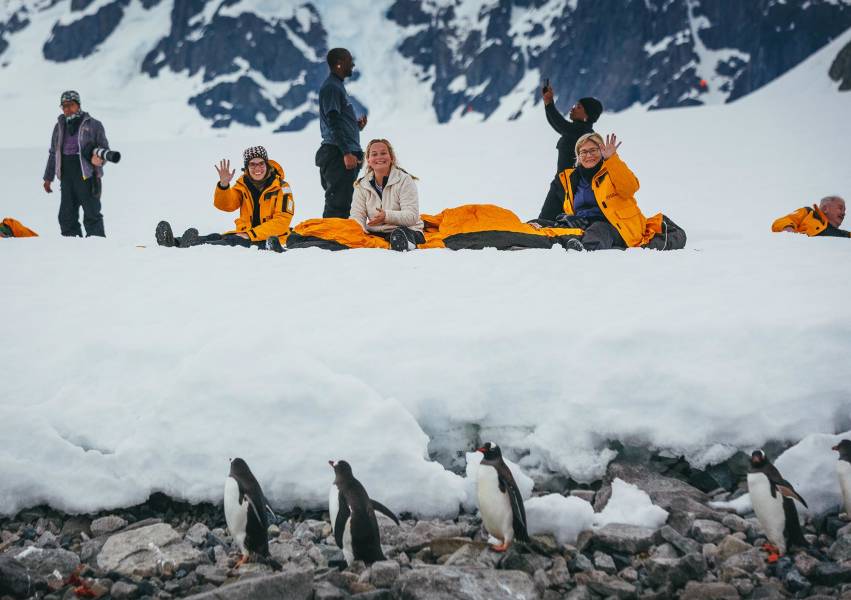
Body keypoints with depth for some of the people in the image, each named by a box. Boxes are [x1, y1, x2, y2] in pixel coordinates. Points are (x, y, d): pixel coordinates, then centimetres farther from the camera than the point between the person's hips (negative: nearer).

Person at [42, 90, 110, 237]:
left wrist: (100, 157, -22)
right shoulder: (60, 126, 16)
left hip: (87, 176, -5)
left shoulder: (93, 124, 0)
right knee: (67, 216, 6)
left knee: (92, 215, -5)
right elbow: (53, 153, 22)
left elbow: (104, 148, 1)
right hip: (66, 177, 6)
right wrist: (48, 178, 22)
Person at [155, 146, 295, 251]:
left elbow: (282, 221, -13)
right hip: (245, 234, 6)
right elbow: (226, 205, 0)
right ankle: (174, 242, -43)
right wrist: (224, 184, -20)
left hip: (270, 238, -6)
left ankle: (192, 245, -57)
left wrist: (251, 234, -21)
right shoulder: (243, 184, 11)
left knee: (231, 240, -33)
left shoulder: (281, 187, -5)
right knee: (216, 237, -22)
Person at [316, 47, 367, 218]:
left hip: (347, 154, 10)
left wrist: (357, 125, 8)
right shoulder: (331, 87, -9)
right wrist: (346, 152, -22)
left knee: (344, 203, 11)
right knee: (338, 204, -12)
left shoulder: (339, 86, 22)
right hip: (338, 153, -10)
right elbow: (333, 123, -18)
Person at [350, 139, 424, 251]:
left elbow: (412, 216, -12)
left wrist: (387, 216, -30)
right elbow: (357, 216, 2)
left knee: (398, 234, -40)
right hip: (375, 233, 5)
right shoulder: (361, 185, 11)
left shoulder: (404, 180, -3)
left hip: (407, 230, -4)